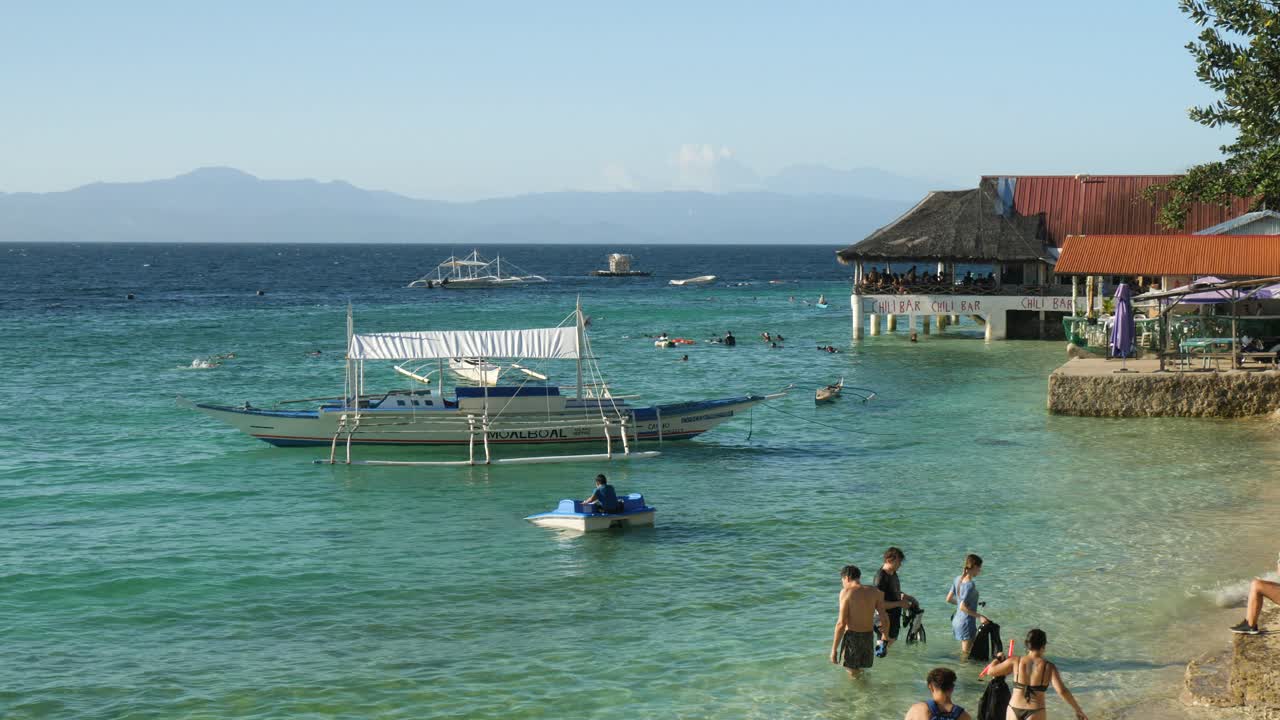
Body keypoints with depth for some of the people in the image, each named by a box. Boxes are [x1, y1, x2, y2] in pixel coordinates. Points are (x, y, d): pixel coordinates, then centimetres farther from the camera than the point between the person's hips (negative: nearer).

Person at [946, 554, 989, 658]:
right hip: (966, 622, -9)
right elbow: (963, 607, -27)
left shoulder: (958, 579, 3)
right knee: (967, 654, 0)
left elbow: (949, 599, 11)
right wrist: (979, 617, -23)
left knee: (962, 652, 21)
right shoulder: (970, 585, -22)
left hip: (957, 621, 9)